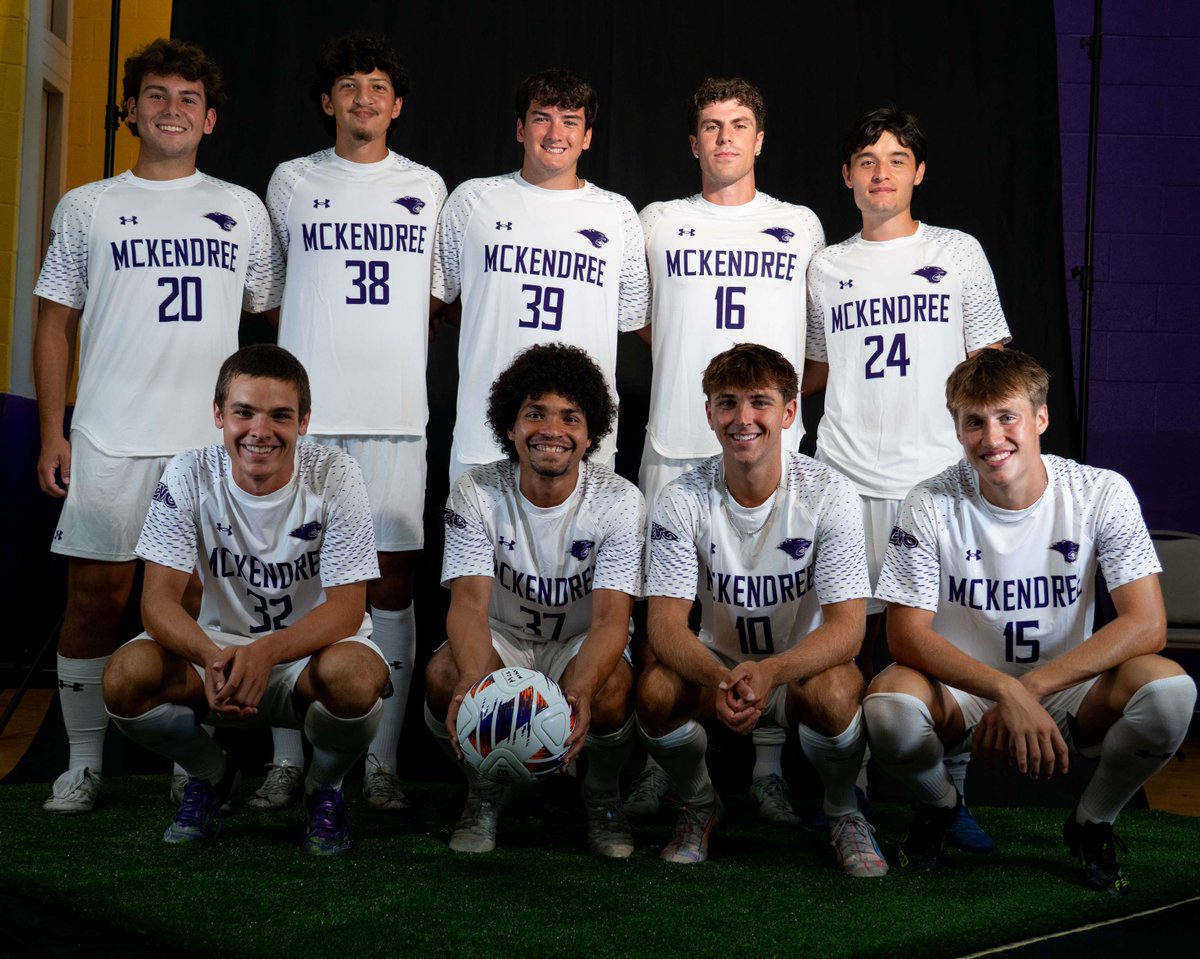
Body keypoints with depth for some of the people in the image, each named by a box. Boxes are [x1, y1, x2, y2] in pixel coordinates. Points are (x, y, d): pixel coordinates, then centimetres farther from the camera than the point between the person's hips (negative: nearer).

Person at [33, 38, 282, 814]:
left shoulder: (243, 210, 11)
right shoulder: (88, 208, 9)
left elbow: (277, 319, 14)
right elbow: (57, 322, 9)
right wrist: (51, 434, 1)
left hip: (215, 442, 1)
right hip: (108, 438, 0)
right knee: (96, 596, 1)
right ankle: (85, 762, 12)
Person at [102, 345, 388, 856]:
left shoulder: (335, 476, -16)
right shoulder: (190, 476, -12)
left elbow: (347, 608, -19)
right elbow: (159, 597, -16)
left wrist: (266, 652, -39)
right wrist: (213, 657, -39)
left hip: (313, 647, -2)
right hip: (218, 646, 2)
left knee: (353, 674, -37)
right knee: (126, 676, -27)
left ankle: (325, 786, -1)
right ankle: (211, 774, 7)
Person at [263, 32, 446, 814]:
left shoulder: (427, 188, 12)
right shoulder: (291, 183, 10)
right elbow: (280, 291, 19)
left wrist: (397, 356, 8)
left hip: (396, 411, 1)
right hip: (305, 407, 0)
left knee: (393, 578, -1)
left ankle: (382, 760, 5)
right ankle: (288, 758, 7)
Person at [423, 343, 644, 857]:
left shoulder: (619, 500, -16)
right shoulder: (477, 492, -13)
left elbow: (611, 617, -25)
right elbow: (469, 602, -24)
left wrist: (581, 689, -47)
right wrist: (474, 679, -48)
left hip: (581, 646, -1)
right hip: (502, 639, 1)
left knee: (610, 690, -35)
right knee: (444, 676, -31)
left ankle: (602, 797, 0)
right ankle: (484, 791, 1)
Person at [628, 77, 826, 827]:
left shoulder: (802, 225, 12)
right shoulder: (659, 222, 11)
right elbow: (640, 321, 19)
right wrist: (697, 368, 10)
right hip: (677, 443, 0)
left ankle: (768, 766, 7)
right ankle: (662, 760, 10)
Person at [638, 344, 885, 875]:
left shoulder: (828, 492, -15)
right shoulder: (683, 499, -11)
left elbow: (847, 627, -21)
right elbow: (665, 623, -17)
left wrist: (769, 672, -41)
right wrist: (720, 679, -39)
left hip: (804, 668, -1)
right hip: (716, 667, 2)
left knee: (832, 692, -36)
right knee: (655, 690, -30)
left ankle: (843, 811, -3)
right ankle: (699, 804, 3)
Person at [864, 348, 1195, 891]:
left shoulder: (1102, 494, -10)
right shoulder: (931, 506, -12)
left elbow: (1146, 625, -16)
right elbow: (906, 634, -15)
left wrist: (1031, 688, -25)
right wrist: (1006, 692, -31)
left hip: (1068, 691, 1)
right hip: (961, 693, 0)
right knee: (889, 708, -34)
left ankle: (1093, 821, 1)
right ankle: (940, 804, 4)